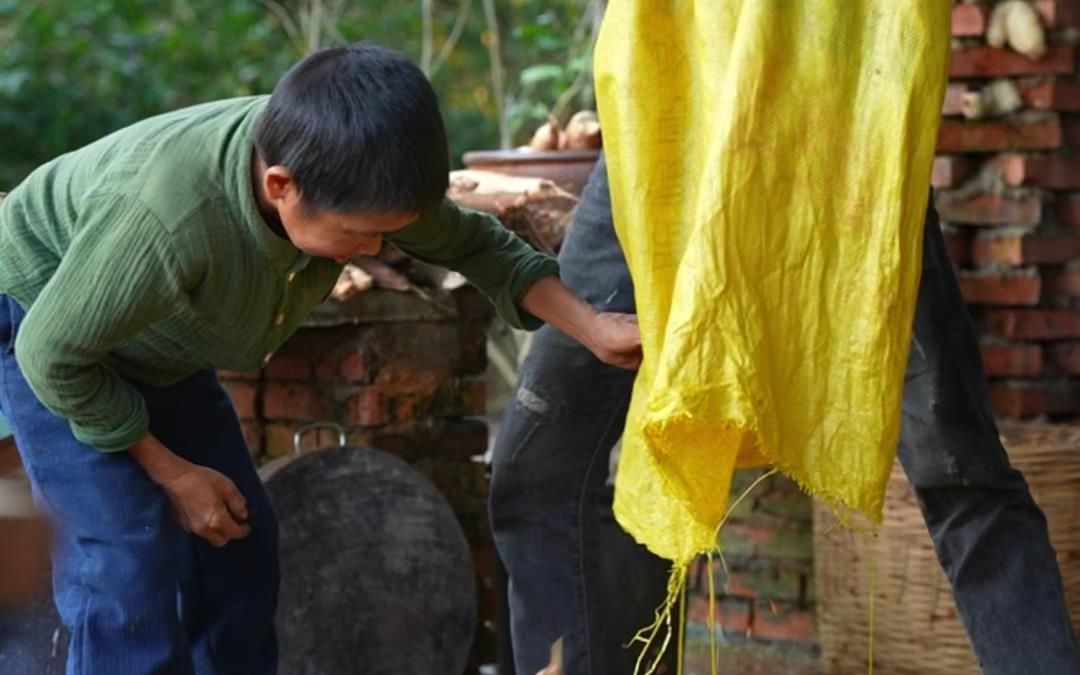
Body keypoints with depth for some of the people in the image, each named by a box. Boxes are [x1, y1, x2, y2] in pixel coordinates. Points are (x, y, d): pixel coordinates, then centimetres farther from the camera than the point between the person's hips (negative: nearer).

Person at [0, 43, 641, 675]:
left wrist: (591, 325, -18)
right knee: (129, 560, -17)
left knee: (240, 540, 4)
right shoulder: (164, 219, -45)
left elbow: (472, 241, -5)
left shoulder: (353, 172, -26)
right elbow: (53, 353, -28)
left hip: (158, 344, 7)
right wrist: (172, 473, -18)